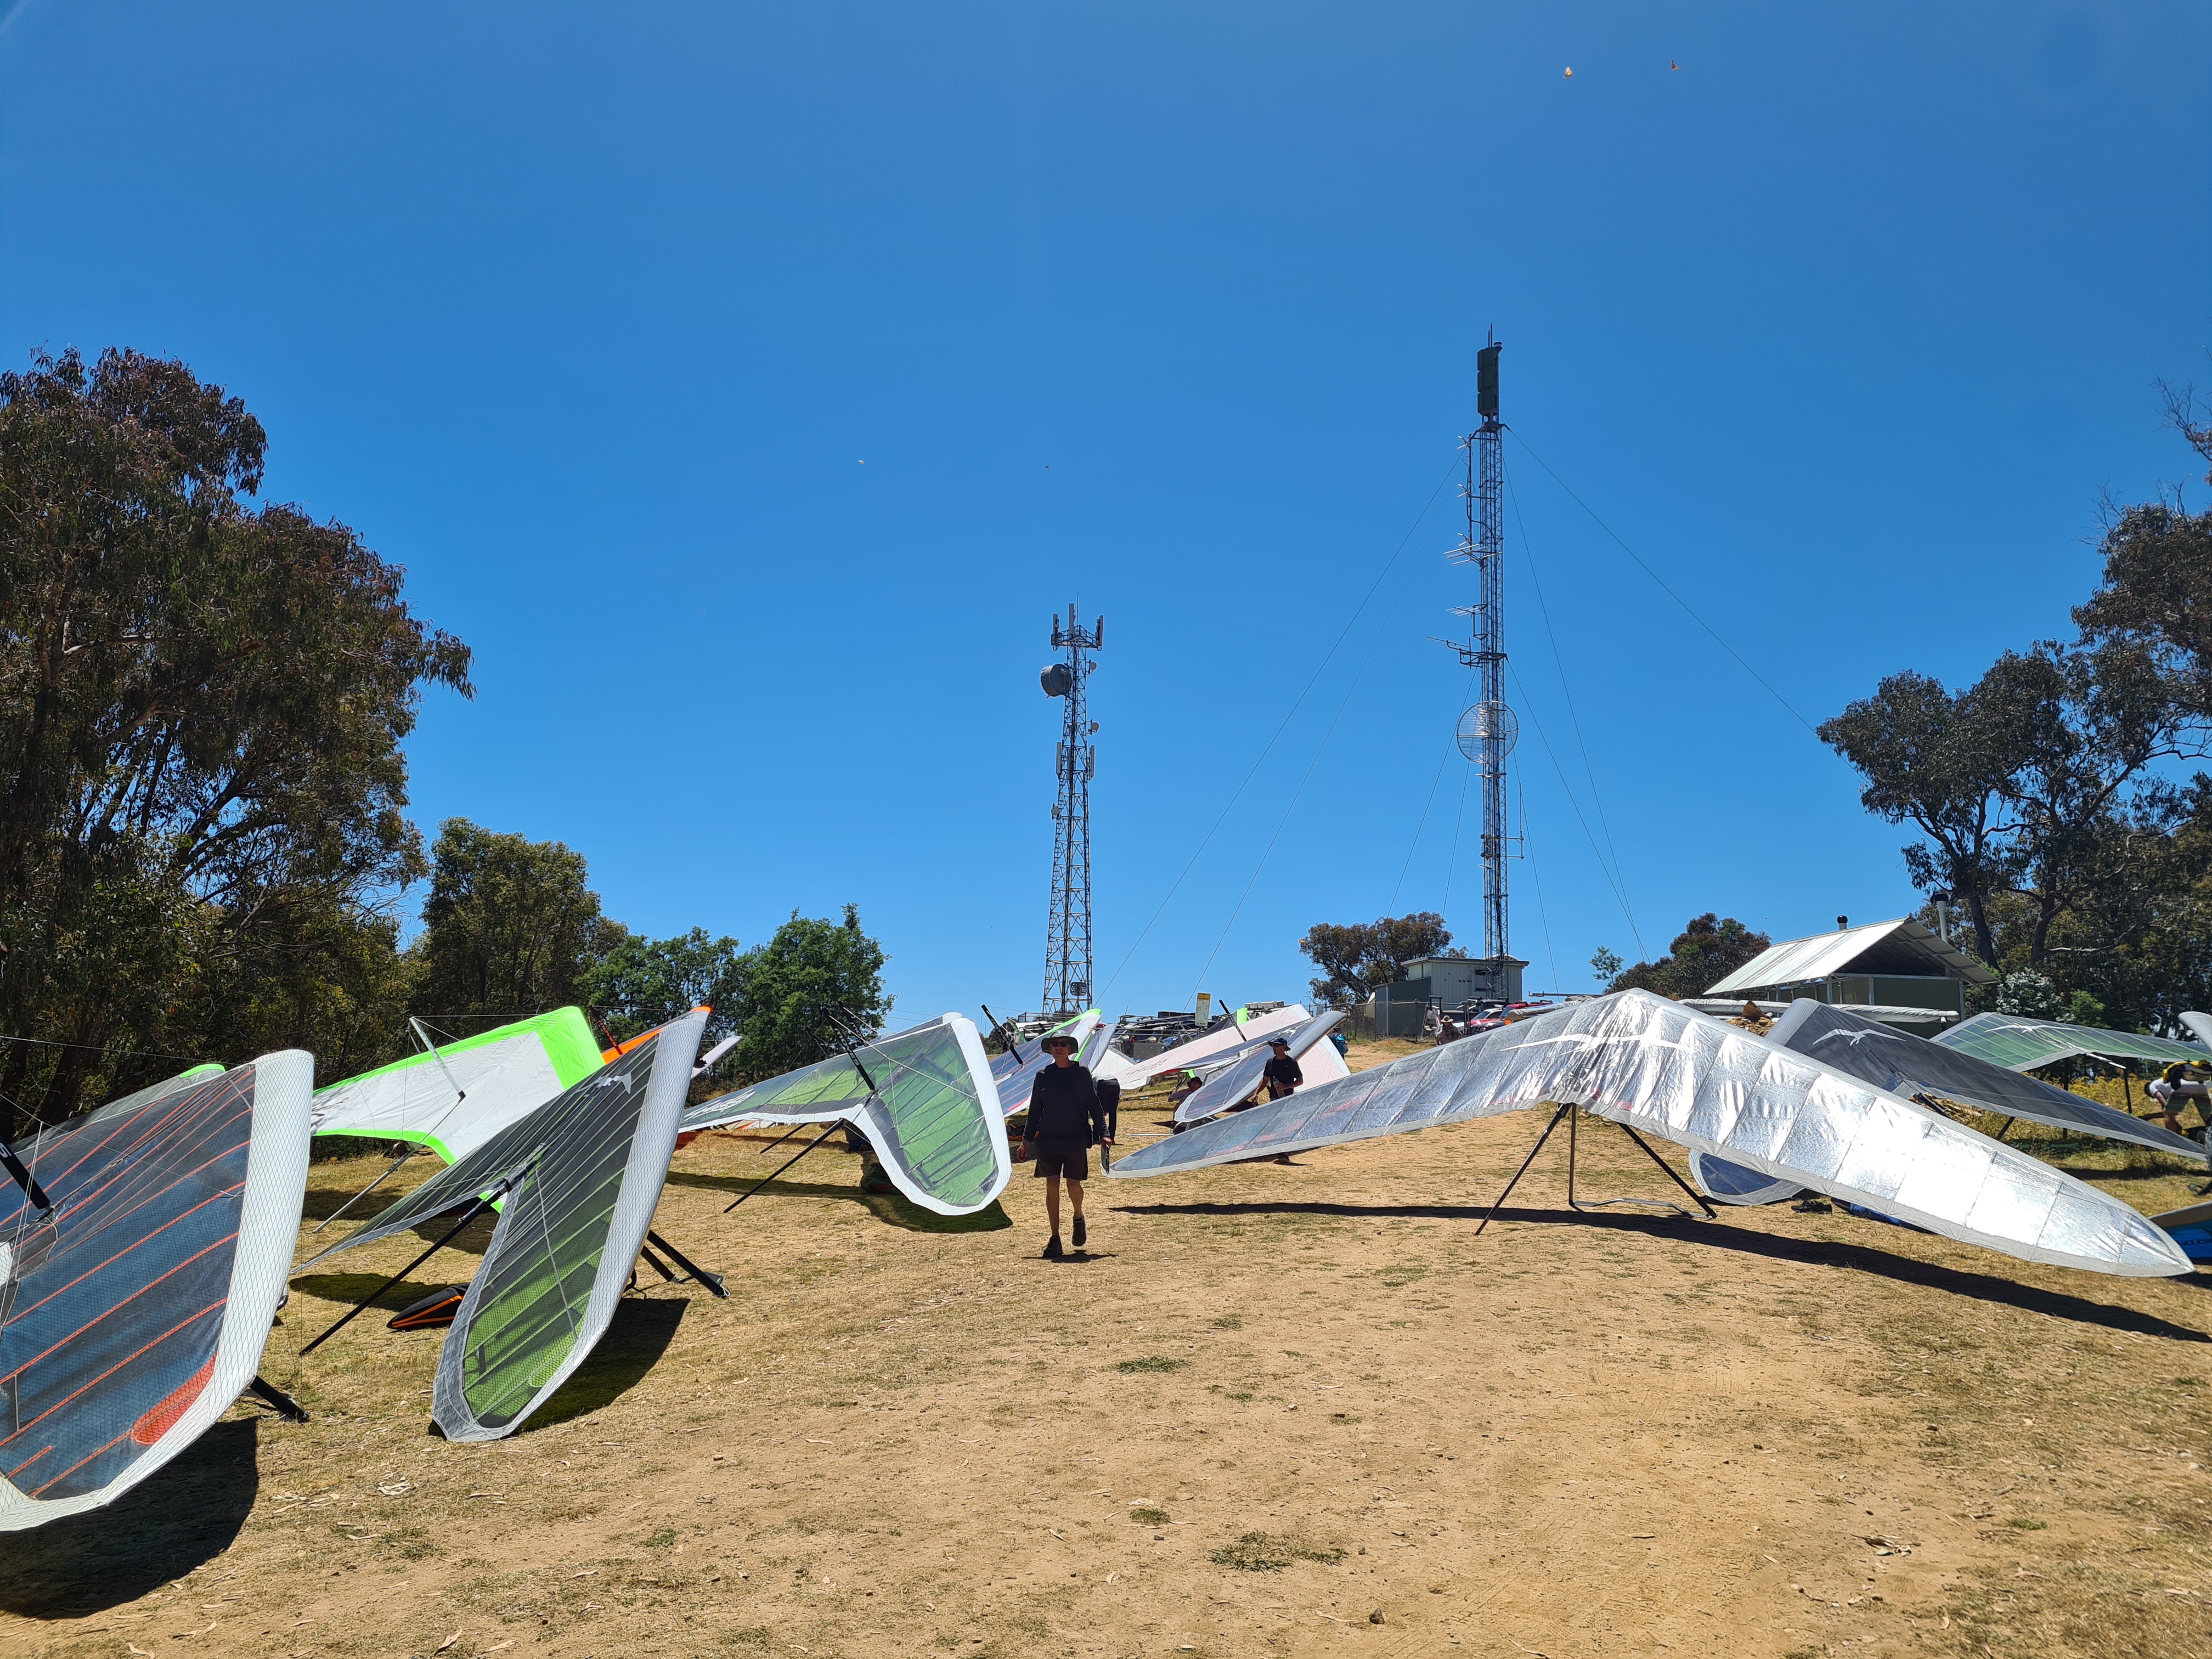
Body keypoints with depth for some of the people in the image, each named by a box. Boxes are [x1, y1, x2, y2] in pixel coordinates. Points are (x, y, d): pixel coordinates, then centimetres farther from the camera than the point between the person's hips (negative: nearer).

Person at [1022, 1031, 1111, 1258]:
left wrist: (1103, 1133, -5)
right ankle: (1055, 1241, 3)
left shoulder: (1082, 1073, 1)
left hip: (1076, 1139, -1)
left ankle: (1078, 1218, 33)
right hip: (1048, 1139, 1)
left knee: (1074, 1184, 0)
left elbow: (1095, 1106, 4)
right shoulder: (1043, 1075, 6)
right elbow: (1035, 1109, 11)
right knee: (1052, 1186, -2)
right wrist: (1027, 1139, 8)